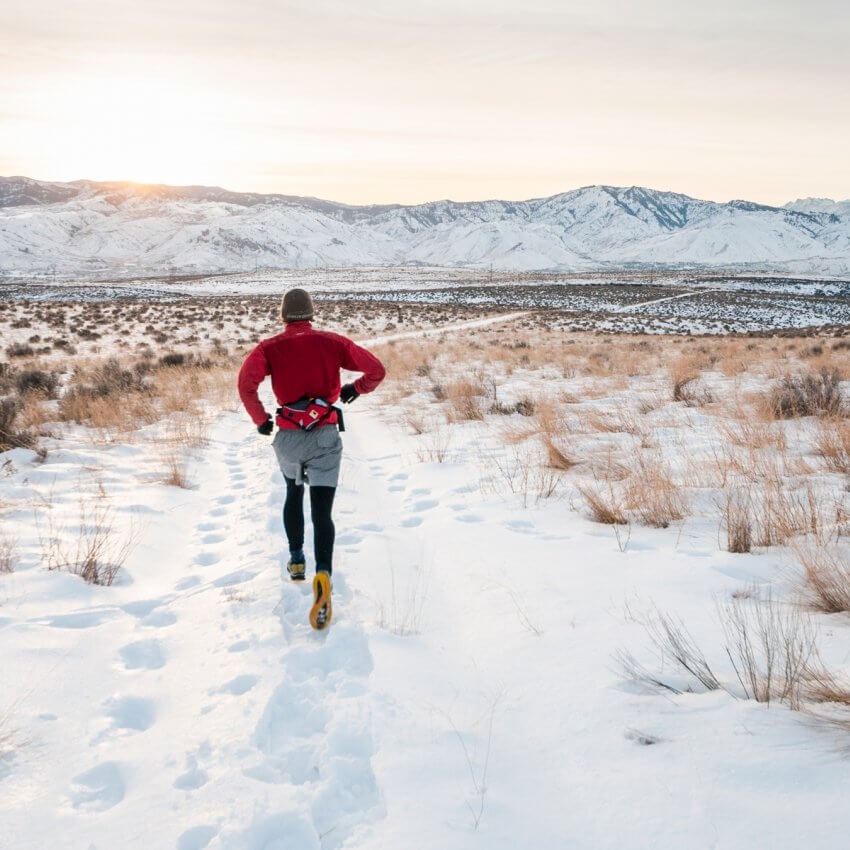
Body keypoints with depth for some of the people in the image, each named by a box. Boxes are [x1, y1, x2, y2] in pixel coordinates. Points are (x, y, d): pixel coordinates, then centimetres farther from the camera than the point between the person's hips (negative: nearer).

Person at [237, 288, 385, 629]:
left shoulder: (270, 347, 1)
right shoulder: (332, 342, 3)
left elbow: (246, 382, -16)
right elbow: (377, 370, 2)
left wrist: (260, 419, -1)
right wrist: (356, 388, 22)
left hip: (288, 436, 1)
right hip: (326, 436, -1)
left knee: (294, 493, 29)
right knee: (322, 511, -4)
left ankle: (297, 560, 36)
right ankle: (323, 576, -27)